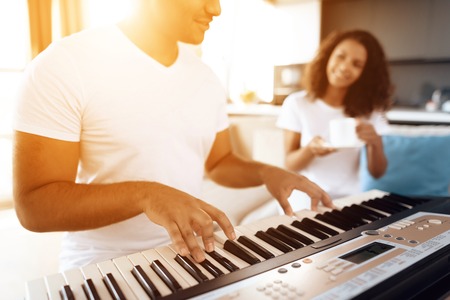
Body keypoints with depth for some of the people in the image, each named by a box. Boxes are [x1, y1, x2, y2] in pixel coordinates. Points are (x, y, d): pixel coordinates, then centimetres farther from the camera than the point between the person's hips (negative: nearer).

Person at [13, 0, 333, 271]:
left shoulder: (206, 78, 3)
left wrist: (266, 172, -6)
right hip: (106, 269, -4)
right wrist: (145, 194, -30)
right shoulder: (64, 67, -15)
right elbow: (34, 204, -16)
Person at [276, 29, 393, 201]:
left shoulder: (369, 109, 3)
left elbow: (377, 173, 3)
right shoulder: (297, 103, -5)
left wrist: (375, 143, -16)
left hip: (349, 199, 3)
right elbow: (289, 165, -4)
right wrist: (310, 150, -24)